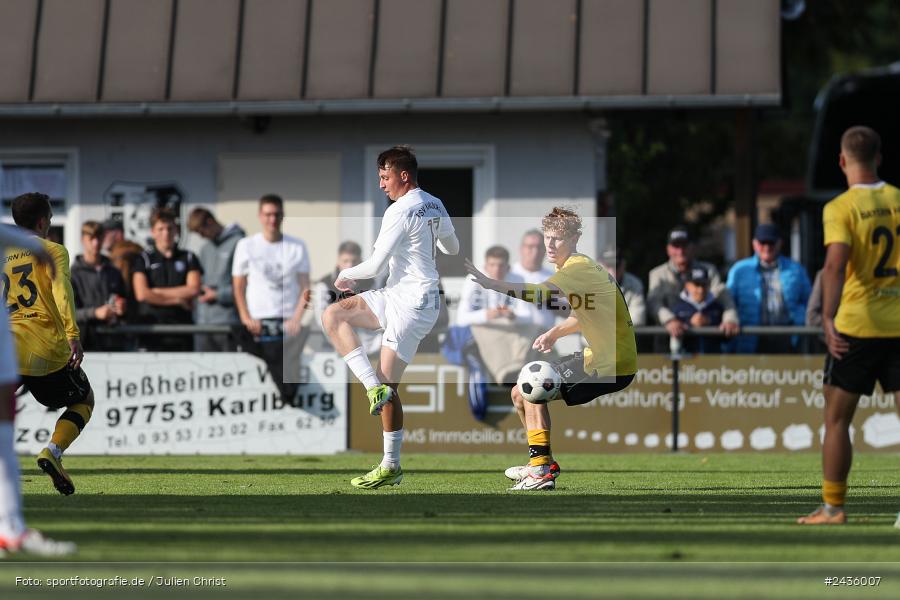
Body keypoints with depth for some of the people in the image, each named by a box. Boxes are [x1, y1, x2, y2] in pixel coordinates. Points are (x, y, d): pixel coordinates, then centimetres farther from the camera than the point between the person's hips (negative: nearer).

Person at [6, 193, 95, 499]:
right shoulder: (53, 250, 5)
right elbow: (61, 290, -12)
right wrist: (73, 334, -20)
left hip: (7, 346, 3)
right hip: (47, 348, -3)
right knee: (83, 401, 19)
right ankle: (53, 452, -4)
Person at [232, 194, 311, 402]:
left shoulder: (297, 247, 8)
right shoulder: (247, 245, 7)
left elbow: (305, 287, 5)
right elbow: (238, 286, 8)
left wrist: (297, 319, -8)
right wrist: (246, 318, -4)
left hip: (288, 323, 0)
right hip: (256, 324, 0)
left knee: (288, 385, -10)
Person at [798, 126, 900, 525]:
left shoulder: (840, 208, -9)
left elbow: (835, 264, -22)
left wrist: (828, 318, -29)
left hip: (855, 326, -3)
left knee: (837, 419, 8)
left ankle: (832, 508, 10)